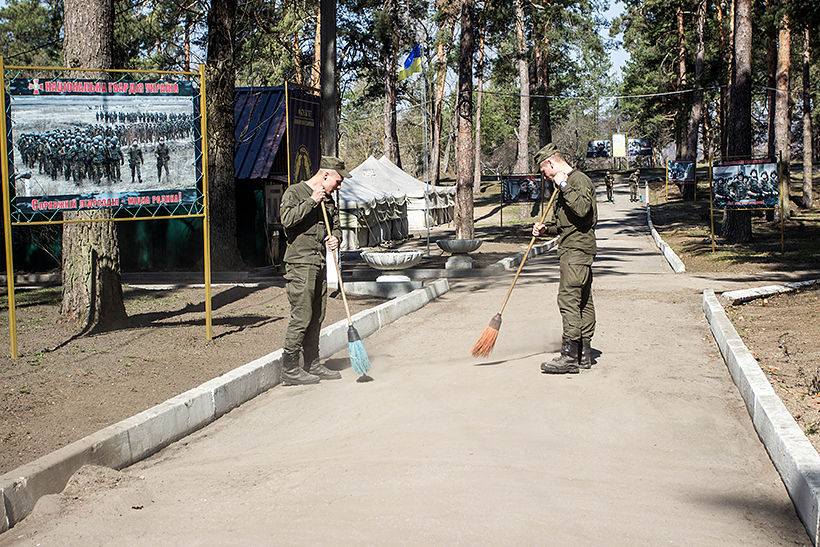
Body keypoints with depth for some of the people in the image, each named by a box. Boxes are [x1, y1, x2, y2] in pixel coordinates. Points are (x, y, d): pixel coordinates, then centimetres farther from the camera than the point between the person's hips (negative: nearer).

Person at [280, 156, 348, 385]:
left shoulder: (328, 200, 17)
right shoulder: (294, 192, -5)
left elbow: (336, 225, 23)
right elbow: (287, 219, -19)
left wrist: (335, 238, 0)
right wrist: (312, 201, -18)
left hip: (319, 263, 8)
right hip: (300, 263, -8)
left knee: (317, 317, 10)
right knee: (301, 317, -9)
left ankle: (313, 364, 19)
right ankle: (289, 369, -4)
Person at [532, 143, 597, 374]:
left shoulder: (580, 180, -9)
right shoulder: (563, 184, 21)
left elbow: (582, 208, -28)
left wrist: (564, 186, -20)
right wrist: (546, 229, 10)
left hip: (577, 250, -10)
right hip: (571, 250, 10)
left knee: (568, 299, -14)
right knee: (583, 301, 11)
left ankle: (569, 357, -16)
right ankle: (584, 354, 14)